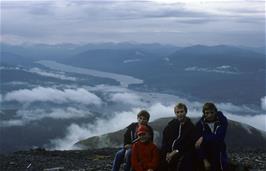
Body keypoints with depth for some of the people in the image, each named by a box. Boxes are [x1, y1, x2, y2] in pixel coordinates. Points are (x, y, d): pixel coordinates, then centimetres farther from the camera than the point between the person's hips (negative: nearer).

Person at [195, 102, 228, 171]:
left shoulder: (222, 120, -9)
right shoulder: (200, 124, -7)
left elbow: (220, 137, -21)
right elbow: (199, 144, -8)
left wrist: (204, 138, -25)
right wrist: (204, 159, -13)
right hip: (206, 155, 0)